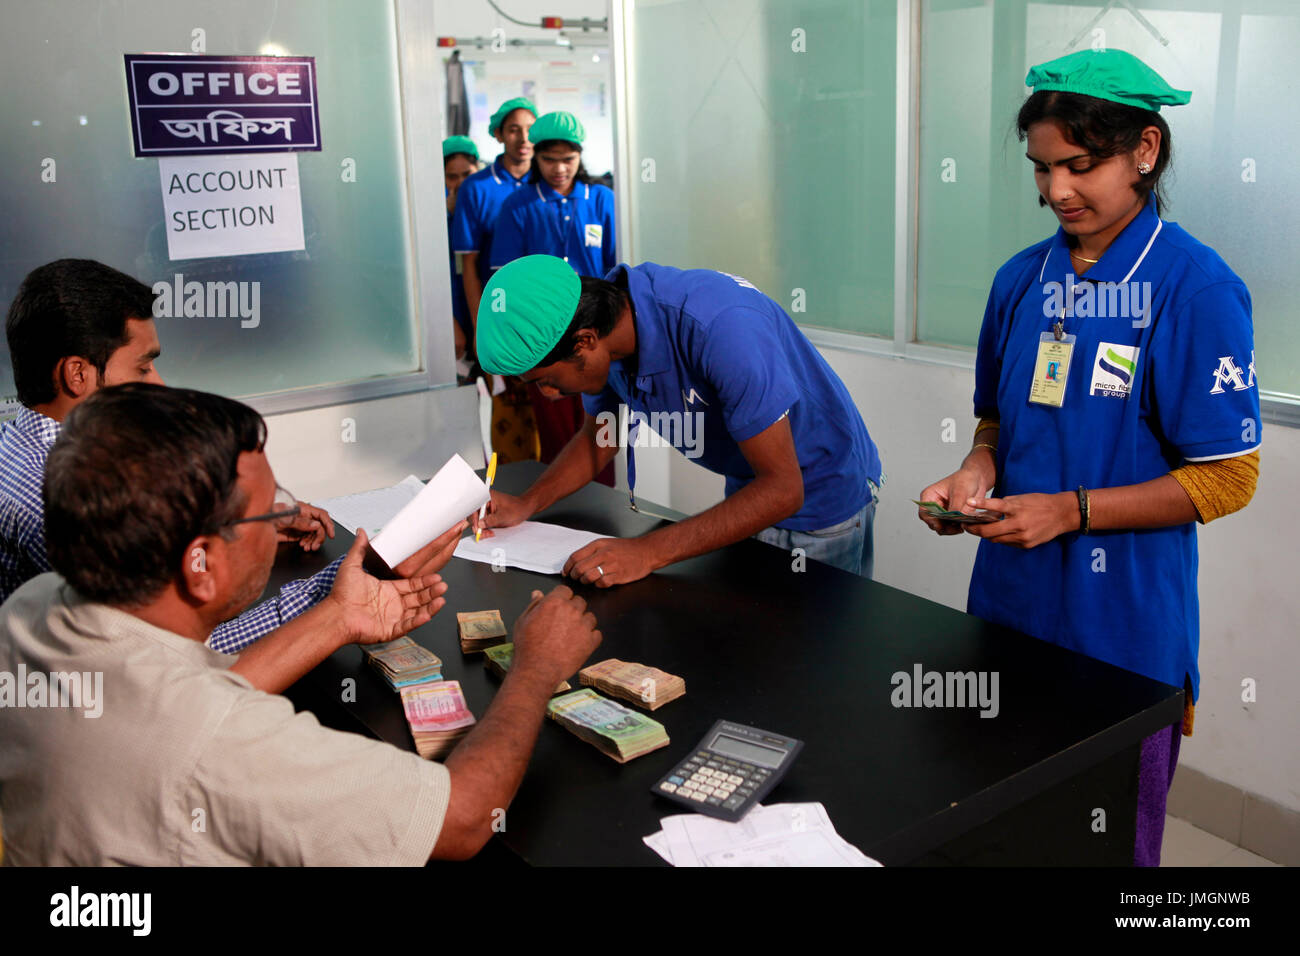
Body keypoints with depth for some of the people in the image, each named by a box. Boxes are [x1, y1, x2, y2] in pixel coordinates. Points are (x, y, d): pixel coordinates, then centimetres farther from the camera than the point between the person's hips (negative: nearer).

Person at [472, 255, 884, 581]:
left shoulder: (719, 327, -39)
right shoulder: (600, 315, -15)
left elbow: (782, 488, -35)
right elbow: (599, 435, 4)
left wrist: (648, 552, -39)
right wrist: (526, 504, -12)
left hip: (822, 494, -7)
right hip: (748, 485, 7)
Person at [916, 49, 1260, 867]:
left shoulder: (1196, 288, -13)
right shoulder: (1023, 280, 4)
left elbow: (1225, 480, -12)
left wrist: (1071, 511, -19)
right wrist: (978, 474, -5)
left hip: (1123, 628, -4)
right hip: (1009, 604, 5)